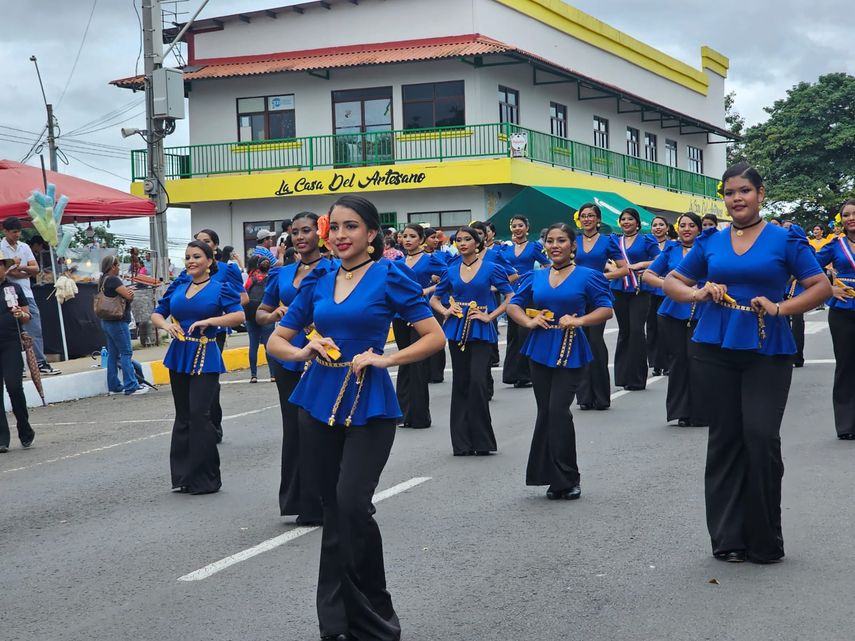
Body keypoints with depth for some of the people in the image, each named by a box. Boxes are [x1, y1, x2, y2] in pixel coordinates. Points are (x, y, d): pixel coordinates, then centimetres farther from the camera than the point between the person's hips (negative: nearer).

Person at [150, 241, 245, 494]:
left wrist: (209, 321, -23)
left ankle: (205, 479, -1)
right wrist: (166, 325, -6)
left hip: (205, 359, -5)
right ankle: (183, 476, 19)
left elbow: (239, 315, -13)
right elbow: (156, 314, 16)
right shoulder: (177, 288, 11)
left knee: (199, 415, -11)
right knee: (182, 417, 11)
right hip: (179, 356, 5)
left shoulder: (220, 288, -2)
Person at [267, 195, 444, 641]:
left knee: (353, 503, -18)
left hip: (369, 407, -5)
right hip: (319, 404, 5)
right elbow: (276, 341, 13)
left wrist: (385, 358, -17)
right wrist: (302, 352, -8)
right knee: (333, 510, 9)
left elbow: (434, 337, -6)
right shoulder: (317, 283, 9)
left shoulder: (389, 277, -4)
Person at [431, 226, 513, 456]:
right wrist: (446, 311, 0)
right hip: (457, 331, 4)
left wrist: (490, 316, -9)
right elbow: (434, 299, 19)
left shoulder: (491, 268, -1)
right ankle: (462, 443, 11)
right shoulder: (451, 271, 9)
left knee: (477, 381, -14)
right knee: (460, 383, 5)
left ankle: (481, 440, -3)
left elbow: (510, 296, -2)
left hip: (481, 332, -4)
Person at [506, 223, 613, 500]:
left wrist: (579, 320, -17)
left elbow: (606, 309, -2)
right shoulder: (535, 277, 11)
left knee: (558, 410, -14)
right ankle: (556, 479, 16)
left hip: (570, 352, -4)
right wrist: (528, 321, -5)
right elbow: (514, 305, 15)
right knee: (545, 412, 6)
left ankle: (567, 479, -3)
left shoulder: (587, 276, 0)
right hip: (541, 350, 4)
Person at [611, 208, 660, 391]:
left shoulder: (646, 241, 3)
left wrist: (641, 264, -14)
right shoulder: (615, 242, 13)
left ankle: (636, 378, -6)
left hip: (639, 291, -4)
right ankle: (623, 376, 15)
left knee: (636, 330, -11)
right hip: (619, 291, 4)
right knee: (624, 331, 8)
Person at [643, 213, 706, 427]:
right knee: (677, 361, 4)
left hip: (699, 314, -2)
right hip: (673, 313, 2)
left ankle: (699, 413, 1)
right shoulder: (670, 250, 10)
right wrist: (666, 284, -6)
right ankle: (681, 412, 12)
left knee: (695, 362, -8)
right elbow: (648, 275, 11)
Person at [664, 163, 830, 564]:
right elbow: (673, 282, 15)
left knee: (761, 438, -9)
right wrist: (698, 293, -6)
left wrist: (780, 308, -16)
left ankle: (765, 541, 5)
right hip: (716, 350, 3)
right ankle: (727, 538, 14)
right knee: (723, 440, 6)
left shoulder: (785, 240, 1)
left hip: (767, 352, -3)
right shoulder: (710, 242, 9)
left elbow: (821, 287, -2)